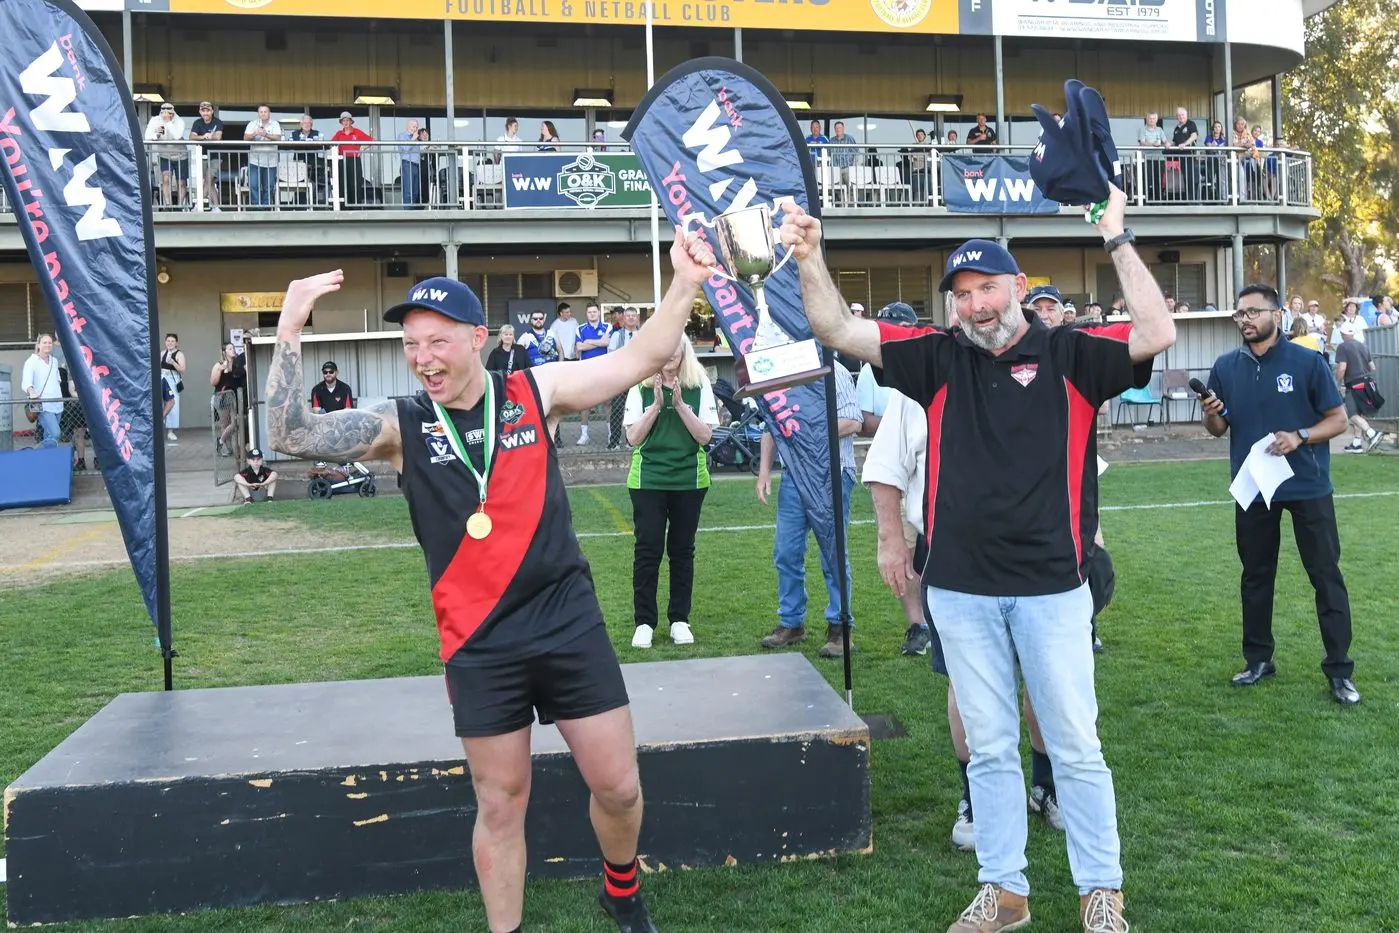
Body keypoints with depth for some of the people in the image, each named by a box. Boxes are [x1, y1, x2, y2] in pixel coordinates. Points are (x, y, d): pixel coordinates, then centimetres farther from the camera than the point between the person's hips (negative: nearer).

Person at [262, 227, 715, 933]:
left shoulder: (535, 392, -1)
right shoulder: (400, 424, -3)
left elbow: (639, 361, 5)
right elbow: (292, 436, -13)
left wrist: (685, 285, -3)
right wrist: (290, 332, -21)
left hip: (569, 622, 1)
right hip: (479, 644, -1)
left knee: (618, 787, 8)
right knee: (500, 805, 10)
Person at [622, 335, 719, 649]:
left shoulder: (700, 386, 1)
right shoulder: (640, 387, -1)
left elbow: (705, 436, -5)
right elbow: (633, 438, -5)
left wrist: (680, 404, -15)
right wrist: (656, 404, -15)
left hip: (689, 479, 1)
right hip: (648, 479, -1)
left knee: (682, 550, 8)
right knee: (647, 550, -1)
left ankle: (680, 619, 18)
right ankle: (644, 622, 8)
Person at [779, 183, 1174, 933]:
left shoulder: (1069, 355, 0)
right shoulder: (940, 359, 5)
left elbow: (1157, 334, -14)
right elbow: (839, 332, 1)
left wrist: (1117, 240, -12)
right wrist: (809, 260, -11)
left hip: (1052, 587, -2)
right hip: (960, 589, 2)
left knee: (1075, 746, 9)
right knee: (988, 748, 13)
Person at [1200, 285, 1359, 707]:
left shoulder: (1307, 361, -8)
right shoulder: (1226, 367, 1)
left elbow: (1338, 419, -5)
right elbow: (1219, 429, 7)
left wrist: (1299, 437, -22)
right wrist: (1210, 415, -16)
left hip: (1307, 486, -3)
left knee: (1326, 575, 2)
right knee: (1255, 576, 13)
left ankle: (1339, 670, 9)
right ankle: (1258, 659, 26)